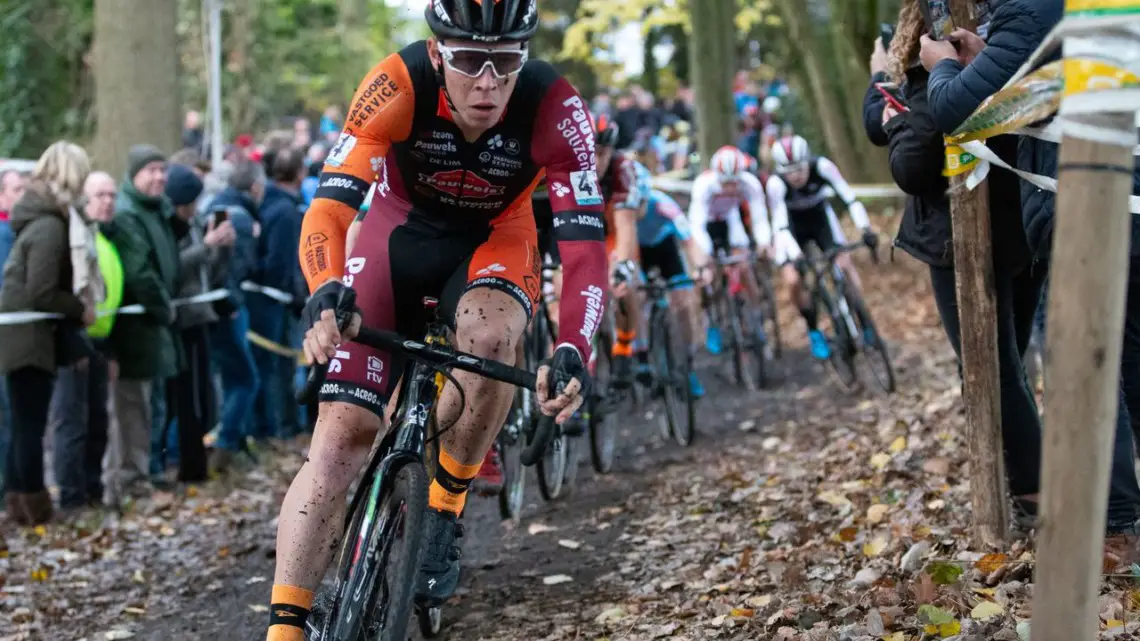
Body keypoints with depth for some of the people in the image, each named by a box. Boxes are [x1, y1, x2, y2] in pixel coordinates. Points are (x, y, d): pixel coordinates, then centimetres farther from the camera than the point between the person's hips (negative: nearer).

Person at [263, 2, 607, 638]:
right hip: (401, 230, 0)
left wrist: (573, 353, -47)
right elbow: (329, 207, -35)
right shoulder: (398, 85, -31)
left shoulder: (554, 107, -29)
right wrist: (326, 296, -55)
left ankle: (446, 512, -12)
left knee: (489, 334, -36)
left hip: (495, 238, 0)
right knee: (341, 436, -15)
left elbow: (586, 245, -31)